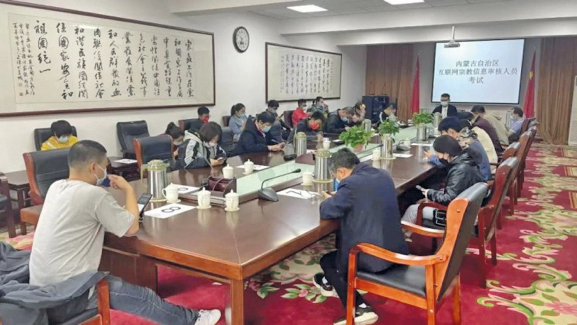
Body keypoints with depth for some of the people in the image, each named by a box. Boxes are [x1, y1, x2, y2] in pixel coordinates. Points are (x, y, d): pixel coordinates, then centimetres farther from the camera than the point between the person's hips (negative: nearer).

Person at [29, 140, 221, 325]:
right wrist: (128, 189, 1)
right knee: (141, 296, 5)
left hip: (41, 287, 8)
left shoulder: (55, 187, 5)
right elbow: (132, 228, -9)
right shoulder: (94, 195, -20)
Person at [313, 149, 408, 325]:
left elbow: (326, 211, -10)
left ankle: (360, 309, 11)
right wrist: (338, 198, 17)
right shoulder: (383, 175, 8)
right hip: (396, 249, 9)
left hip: (374, 257, -8)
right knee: (338, 251, 28)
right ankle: (332, 283, 44)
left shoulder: (352, 183, -17)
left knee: (327, 261, 16)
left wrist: (329, 200, 12)